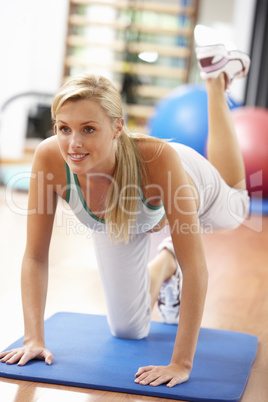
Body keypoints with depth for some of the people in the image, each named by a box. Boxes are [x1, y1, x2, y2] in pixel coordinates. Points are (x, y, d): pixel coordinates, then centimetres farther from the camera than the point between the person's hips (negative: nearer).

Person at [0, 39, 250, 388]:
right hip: (116, 226, 2)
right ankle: (165, 265, 43)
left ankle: (218, 79, 45)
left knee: (235, 205, 35)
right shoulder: (50, 158, -42)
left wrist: (181, 363, -46)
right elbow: (35, 257, -29)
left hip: (186, 189, -2)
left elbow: (195, 266, -44)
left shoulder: (158, 158, -49)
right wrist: (34, 339, -33)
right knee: (128, 331, 12)